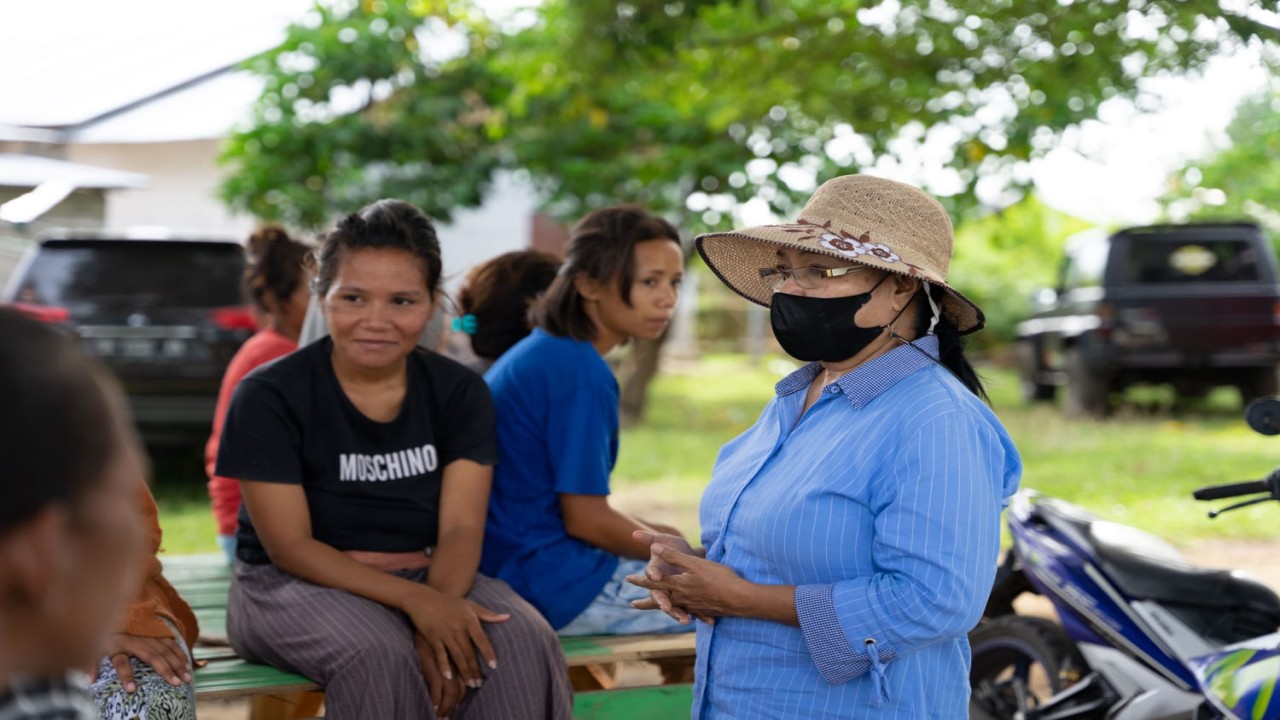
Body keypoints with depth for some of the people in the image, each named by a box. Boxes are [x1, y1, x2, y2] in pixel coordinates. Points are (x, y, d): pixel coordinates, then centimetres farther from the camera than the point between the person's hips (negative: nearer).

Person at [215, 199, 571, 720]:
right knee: (378, 653, -36)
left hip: (431, 579, 3)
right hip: (297, 585, -3)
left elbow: (461, 529, -7)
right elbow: (291, 547, -14)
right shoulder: (269, 397, -9)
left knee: (524, 642, -27)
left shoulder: (460, 393, 2)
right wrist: (416, 601, -27)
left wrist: (439, 610, -30)